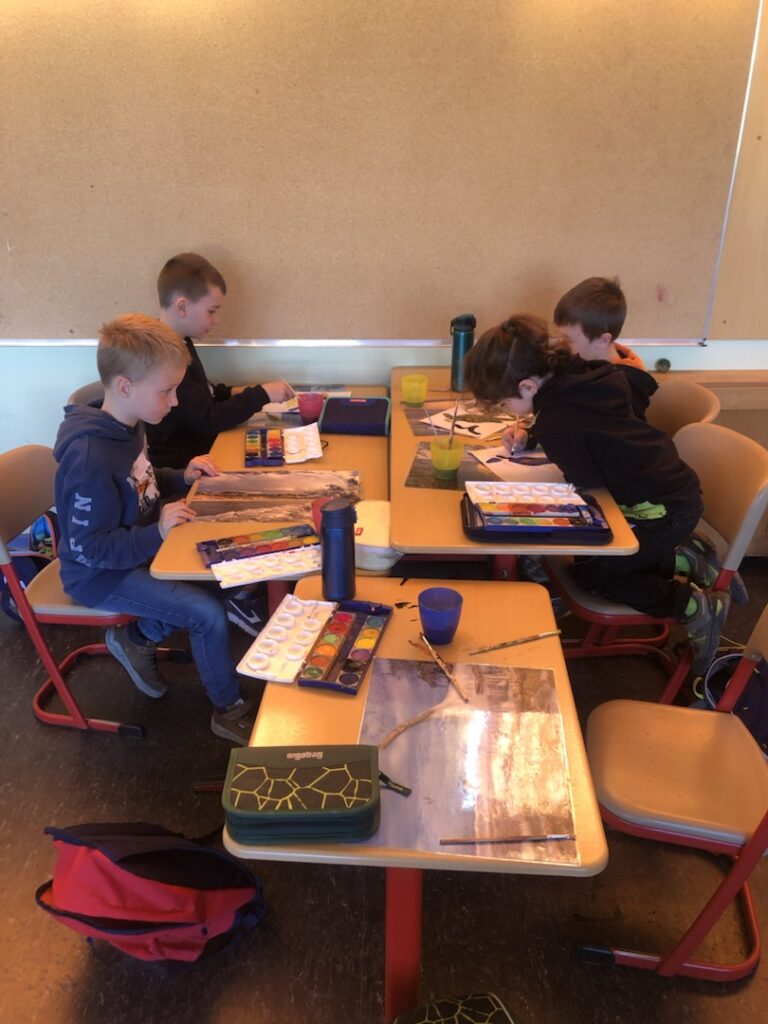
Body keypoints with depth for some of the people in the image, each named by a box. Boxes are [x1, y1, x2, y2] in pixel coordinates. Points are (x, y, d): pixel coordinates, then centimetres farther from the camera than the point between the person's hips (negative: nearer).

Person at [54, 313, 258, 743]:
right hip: (102, 574, -9)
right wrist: (158, 533, -33)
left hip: (138, 548, 9)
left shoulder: (127, 426, -1)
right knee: (209, 613, -17)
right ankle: (230, 710, 6)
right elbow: (90, 549, -27)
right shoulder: (91, 459, -31)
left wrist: (182, 477, 1)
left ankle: (137, 638, 18)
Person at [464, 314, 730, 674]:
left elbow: (588, 483, -18)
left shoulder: (555, 419, -28)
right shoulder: (572, 376, -2)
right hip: (673, 485, 9)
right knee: (593, 549, 17)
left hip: (665, 510, -9)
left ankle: (696, 606, 6)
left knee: (591, 572, 3)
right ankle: (682, 562, 18)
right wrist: (531, 435, 5)